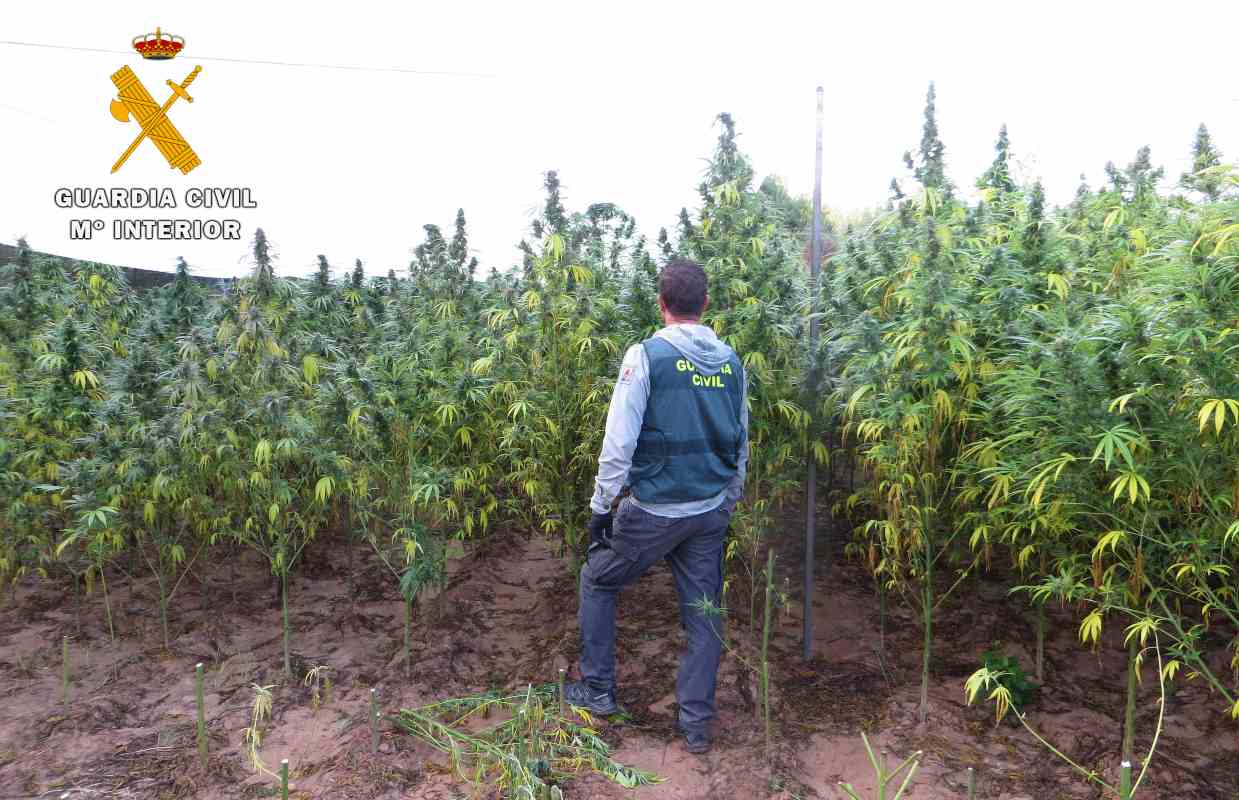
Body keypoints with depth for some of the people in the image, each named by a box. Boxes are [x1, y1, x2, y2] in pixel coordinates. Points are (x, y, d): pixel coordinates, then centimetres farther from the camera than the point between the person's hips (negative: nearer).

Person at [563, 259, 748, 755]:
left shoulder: (647, 355, -12)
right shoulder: (731, 363, 4)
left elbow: (619, 441, -14)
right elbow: (741, 444, 11)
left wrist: (600, 506, -6)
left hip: (653, 510, -4)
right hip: (711, 513, 5)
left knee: (598, 582, 18)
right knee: (704, 615, 14)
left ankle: (598, 691, 27)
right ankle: (696, 724, 23)